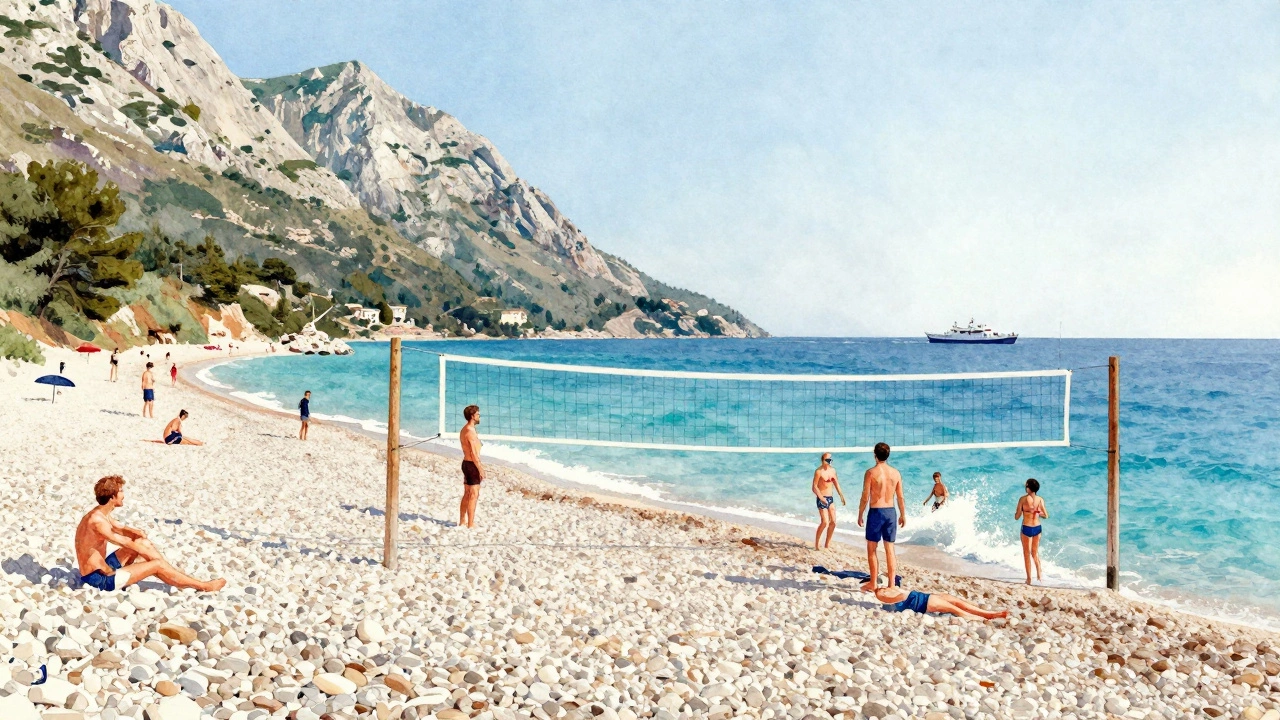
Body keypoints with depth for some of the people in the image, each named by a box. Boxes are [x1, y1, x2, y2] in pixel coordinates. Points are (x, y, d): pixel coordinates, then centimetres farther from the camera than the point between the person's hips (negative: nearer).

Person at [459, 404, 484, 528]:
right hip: (472, 465, -10)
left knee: (467, 494, 16)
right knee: (474, 495, -6)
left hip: (466, 463, 10)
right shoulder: (471, 431, -19)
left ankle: (462, 521, 23)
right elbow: (473, 453, -21)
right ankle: (471, 524, -5)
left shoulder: (464, 430, 13)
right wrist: (480, 469, -18)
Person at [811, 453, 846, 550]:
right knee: (824, 522, -14)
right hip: (822, 498, -7)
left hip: (830, 498, 7)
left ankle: (827, 544, 17)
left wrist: (841, 495, 14)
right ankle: (816, 544, -3)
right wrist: (821, 498, -25)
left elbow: (836, 483, 20)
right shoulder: (819, 471, -13)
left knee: (833, 522, 5)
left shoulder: (832, 470, 9)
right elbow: (814, 487, -15)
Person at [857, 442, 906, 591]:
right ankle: (891, 584, 11)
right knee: (890, 549, 10)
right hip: (891, 512, 4)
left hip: (876, 512, -4)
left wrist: (860, 515, 1)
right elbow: (900, 497, 6)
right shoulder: (895, 473, 1)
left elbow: (865, 497, -10)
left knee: (871, 549, 7)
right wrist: (903, 515, 17)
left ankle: (873, 583, 10)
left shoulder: (870, 473, -11)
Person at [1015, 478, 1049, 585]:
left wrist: (1016, 512, 11)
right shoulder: (1040, 500, -4)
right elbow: (1046, 516, 2)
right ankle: (1039, 575, 22)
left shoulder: (1023, 499, -13)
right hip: (1037, 528, 3)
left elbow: (1017, 517, -11)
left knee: (1027, 554, 10)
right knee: (1035, 552, 23)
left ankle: (1029, 579, 14)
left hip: (1026, 528, -3)